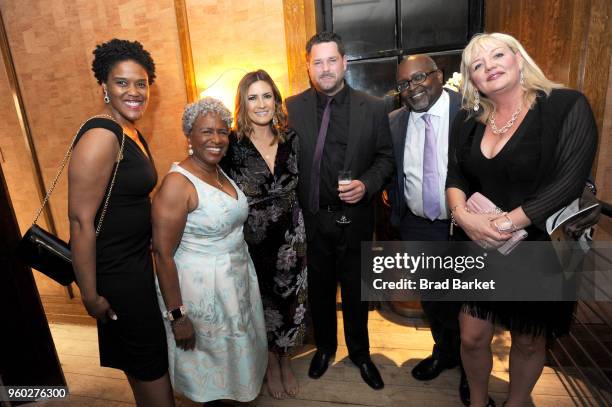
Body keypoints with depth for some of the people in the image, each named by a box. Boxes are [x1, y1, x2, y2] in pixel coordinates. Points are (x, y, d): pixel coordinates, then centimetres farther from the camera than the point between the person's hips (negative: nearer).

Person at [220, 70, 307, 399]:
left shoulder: (291, 139, -1)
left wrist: (302, 231, 7)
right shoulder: (231, 144, -11)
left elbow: (300, 186, 8)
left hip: (290, 238, 3)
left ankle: (286, 361, 44)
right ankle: (270, 364, 43)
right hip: (251, 240, -2)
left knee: (290, 301, 16)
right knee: (262, 303, 16)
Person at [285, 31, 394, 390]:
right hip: (312, 219, 1)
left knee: (356, 291, 17)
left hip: (355, 218, 0)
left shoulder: (373, 107, -3)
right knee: (319, 289, 20)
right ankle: (324, 347, 47)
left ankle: (360, 353, 44)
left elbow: (386, 157, 2)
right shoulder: (292, 107, -2)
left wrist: (367, 184, -18)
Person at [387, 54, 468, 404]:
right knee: (431, 299, 21)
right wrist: (398, 212, 4)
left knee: (466, 302, 16)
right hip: (416, 229, 4)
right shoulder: (394, 122, -1)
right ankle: (444, 352, 49)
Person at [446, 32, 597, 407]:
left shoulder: (567, 106, -10)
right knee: (472, 338, 11)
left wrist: (504, 224, -21)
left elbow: (568, 182, -17)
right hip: (480, 251, 4)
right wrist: (463, 215, -17)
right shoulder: (467, 123, 4)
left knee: (529, 343, 16)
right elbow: (455, 177, 3)